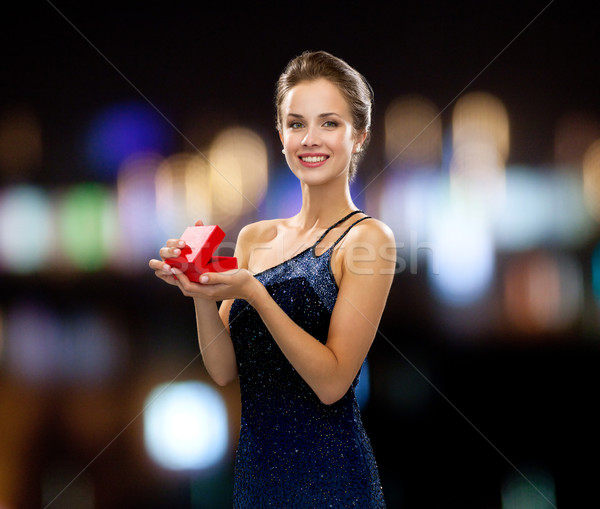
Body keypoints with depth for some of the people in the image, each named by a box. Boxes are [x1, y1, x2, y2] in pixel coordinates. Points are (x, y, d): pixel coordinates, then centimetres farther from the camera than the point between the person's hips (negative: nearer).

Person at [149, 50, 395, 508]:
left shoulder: (368, 237, -9)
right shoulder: (255, 238, 8)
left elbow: (333, 382, -15)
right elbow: (224, 370, 4)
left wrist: (254, 294, -23)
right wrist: (201, 293, -11)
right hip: (255, 470, 5)